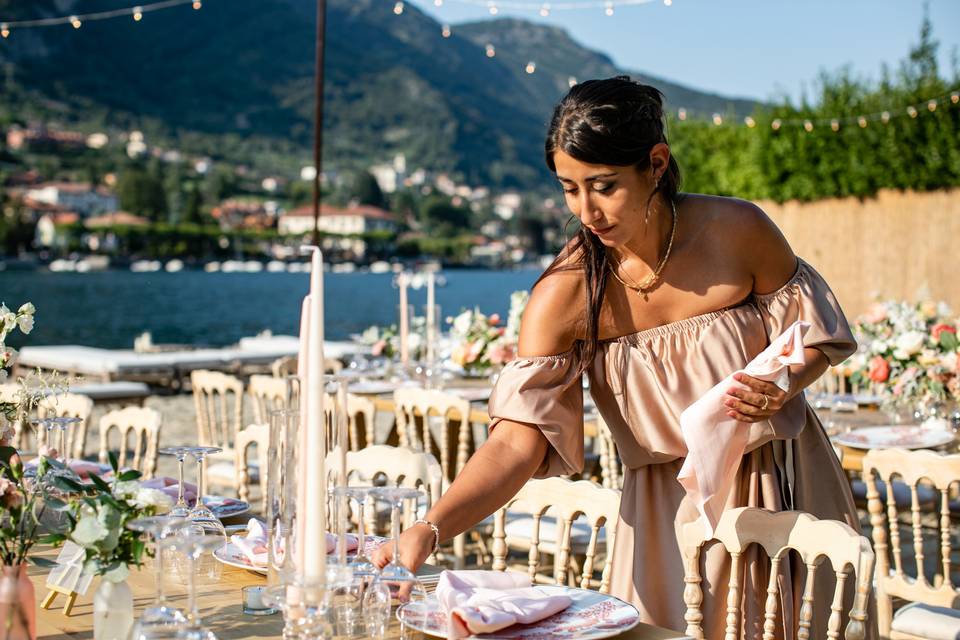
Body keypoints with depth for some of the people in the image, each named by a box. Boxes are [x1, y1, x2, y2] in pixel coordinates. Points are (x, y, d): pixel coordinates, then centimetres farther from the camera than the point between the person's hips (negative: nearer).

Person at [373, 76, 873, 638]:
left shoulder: (736, 231, -16)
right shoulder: (566, 295, -19)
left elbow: (814, 333, -1)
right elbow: (518, 440, -24)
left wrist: (782, 387, -23)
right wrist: (430, 530, -38)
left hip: (785, 484, 1)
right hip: (671, 506, -1)